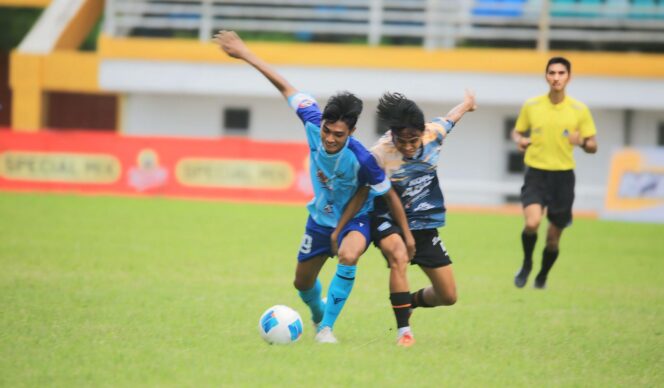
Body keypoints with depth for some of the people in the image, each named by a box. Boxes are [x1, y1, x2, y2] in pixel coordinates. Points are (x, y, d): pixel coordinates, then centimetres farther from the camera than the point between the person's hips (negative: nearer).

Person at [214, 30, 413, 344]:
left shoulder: (361, 160, -36)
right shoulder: (314, 123, -26)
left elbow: (390, 195, -21)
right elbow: (285, 88, -14)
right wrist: (246, 54, -10)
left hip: (356, 218, -5)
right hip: (321, 216, 5)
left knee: (348, 255, -38)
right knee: (302, 282, 18)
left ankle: (326, 328, -25)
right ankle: (318, 314, 55)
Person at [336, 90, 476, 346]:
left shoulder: (433, 134, -13)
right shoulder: (380, 155, -25)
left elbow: (449, 118, 11)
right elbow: (361, 194, -14)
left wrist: (467, 103, 32)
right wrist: (338, 230, -11)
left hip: (425, 223, 5)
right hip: (388, 222, -5)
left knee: (448, 296, 5)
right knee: (399, 256, -40)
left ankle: (410, 302, 40)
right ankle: (403, 330, -30)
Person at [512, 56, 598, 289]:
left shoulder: (580, 110, -1)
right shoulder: (531, 106, 1)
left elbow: (593, 146, 3)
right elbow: (517, 131, 16)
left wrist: (583, 142, -20)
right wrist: (519, 140, -8)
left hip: (563, 176, 1)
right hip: (536, 173, -1)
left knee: (554, 237, 6)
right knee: (532, 223, -24)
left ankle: (542, 276, 34)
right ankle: (526, 264, 6)